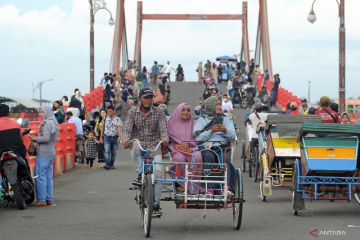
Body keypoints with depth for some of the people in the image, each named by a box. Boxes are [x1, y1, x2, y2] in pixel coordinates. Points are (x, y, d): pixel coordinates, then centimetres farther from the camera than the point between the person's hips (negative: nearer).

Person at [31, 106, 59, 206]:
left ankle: (41, 199, -4)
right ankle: (49, 199, 14)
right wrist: (36, 139, 13)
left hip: (44, 152, -10)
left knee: (40, 176, -5)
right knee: (48, 176, 11)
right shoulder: (53, 123, 16)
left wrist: (34, 139, -11)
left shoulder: (47, 123, -13)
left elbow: (46, 138, -21)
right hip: (51, 152, 10)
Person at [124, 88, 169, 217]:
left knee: (158, 171, -21)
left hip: (154, 148, -1)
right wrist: (127, 140, -30)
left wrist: (165, 140, -32)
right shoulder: (132, 113, 4)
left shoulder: (159, 113, 2)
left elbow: (163, 129, -10)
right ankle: (140, 174, -27)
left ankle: (156, 204, -16)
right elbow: (128, 129, -8)